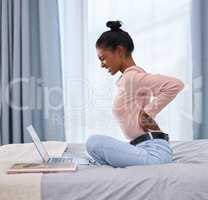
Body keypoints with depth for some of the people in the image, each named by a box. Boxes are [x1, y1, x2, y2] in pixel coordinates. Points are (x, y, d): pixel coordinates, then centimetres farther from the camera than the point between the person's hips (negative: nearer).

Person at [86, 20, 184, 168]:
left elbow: (175, 84, -25)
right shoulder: (127, 79, 15)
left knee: (94, 142, -19)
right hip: (146, 149, 10)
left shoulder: (131, 76, -14)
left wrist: (147, 112, -19)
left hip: (152, 152, -10)